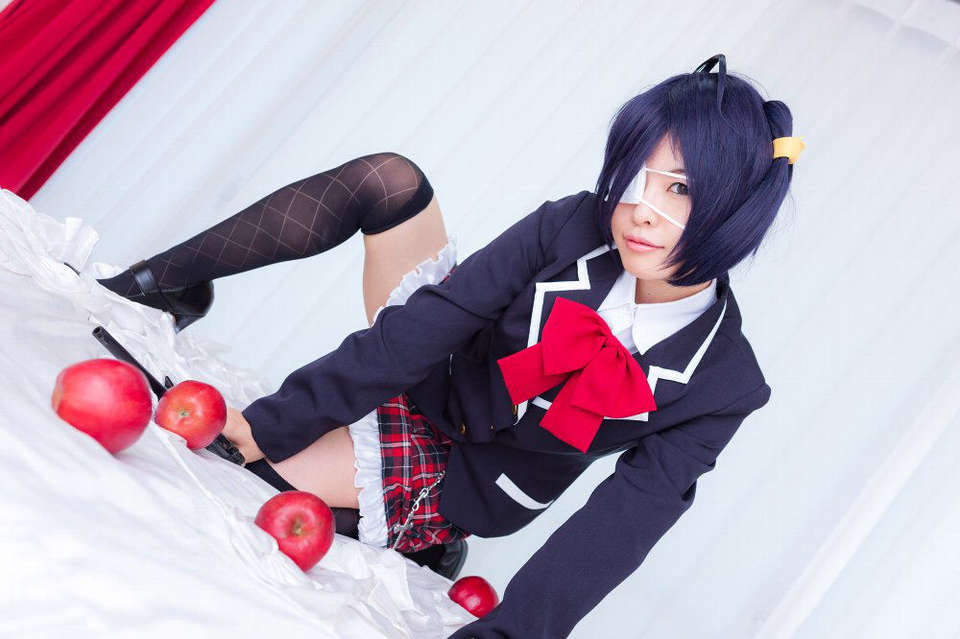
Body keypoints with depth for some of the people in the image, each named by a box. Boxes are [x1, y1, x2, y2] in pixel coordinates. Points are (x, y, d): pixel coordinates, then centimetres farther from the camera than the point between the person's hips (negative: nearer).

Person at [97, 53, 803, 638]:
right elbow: (426, 325, -19)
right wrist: (271, 422, -21)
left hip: (455, 479, -3)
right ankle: (160, 284, -2)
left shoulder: (718, 385, -21)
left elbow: (613, 531, -23)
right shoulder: (572, 229, -18)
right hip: (426, 380, 4)